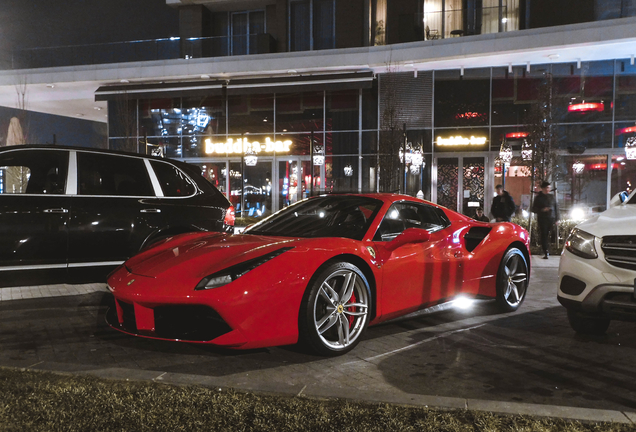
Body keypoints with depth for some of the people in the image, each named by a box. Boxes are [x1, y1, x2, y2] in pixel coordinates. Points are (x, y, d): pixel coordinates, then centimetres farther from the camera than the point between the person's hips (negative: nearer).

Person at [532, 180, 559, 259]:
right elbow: (534, 209, 3)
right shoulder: (538, 198, 4)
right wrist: (542, 210, -14)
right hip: (542, 220, -2)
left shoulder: (552, 197, 13)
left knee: (548, 236, 1)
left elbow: (556, 208, 17)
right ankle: (546, 253, -12)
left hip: (551, 219, 2)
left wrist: (557, 219, 12)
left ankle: (547, 251, 14)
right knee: (543, 236, -10)